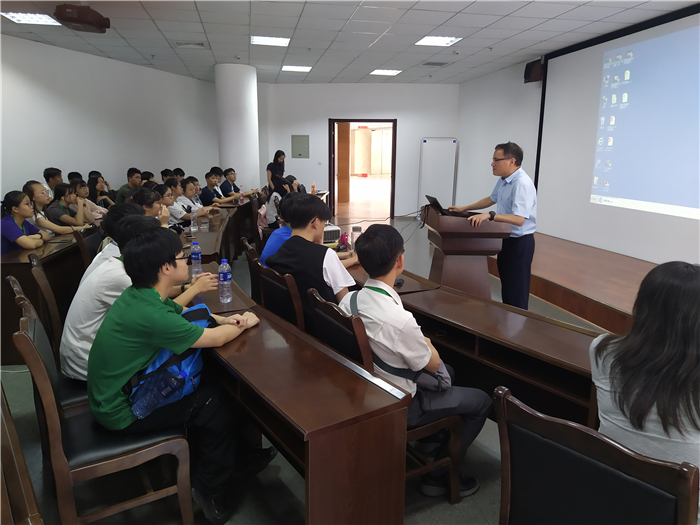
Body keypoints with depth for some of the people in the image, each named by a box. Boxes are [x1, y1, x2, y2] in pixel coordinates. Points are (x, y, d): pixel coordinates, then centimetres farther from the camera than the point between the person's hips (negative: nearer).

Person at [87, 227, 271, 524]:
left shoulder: (139, 295, -4)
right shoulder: (151, 315, -33)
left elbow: (183, 312, 11)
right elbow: (216, 339, -22)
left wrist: (225, 319, -7)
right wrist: (245, 324, -2)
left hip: (113, 391, 9)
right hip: (121, 413, -9)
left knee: (208, 382, 13)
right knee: (219, 406, -2)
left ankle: (227, 458, 30)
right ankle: (209, 490, 19)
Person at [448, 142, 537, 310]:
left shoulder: (522, 184, -23)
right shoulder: (503, 180, 7)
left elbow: (519, 220, -31)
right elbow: (491, 199, 24)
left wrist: (490, 215, -39)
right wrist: (464, 208, 22)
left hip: (519, 242, -10)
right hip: (506, 239, 10)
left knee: (517, 293, -4)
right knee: (506, 288, 19)